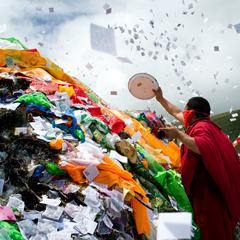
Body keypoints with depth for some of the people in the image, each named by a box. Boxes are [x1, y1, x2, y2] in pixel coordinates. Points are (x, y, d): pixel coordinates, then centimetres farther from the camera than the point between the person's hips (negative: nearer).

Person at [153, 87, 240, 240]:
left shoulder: (201, 127, -16)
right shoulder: (200, 123, 13)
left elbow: (205, 148, -39)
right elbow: (176, 113, 28)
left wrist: (178, 134, -34)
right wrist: (161, 99, 35)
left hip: (210, 190, -10)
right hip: (206, 187, 10)